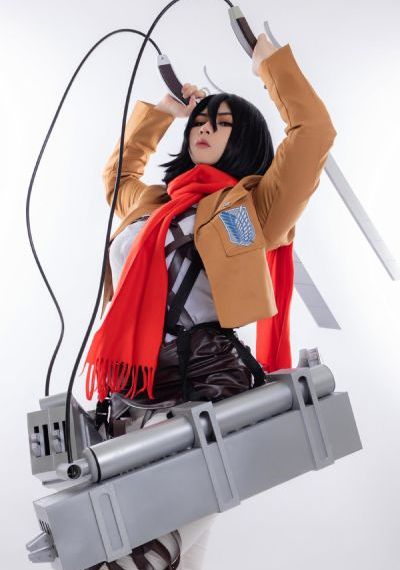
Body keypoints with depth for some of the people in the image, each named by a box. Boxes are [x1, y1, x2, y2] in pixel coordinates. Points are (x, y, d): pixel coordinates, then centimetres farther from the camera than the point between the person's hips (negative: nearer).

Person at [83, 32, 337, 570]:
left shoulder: (254, 206, 11)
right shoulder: (147, 203, 27)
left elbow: (314, 132, 2)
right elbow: (118, 169, 48)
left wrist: (271, 62, 14)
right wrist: (160, 110, 47)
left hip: (204, 384, -6)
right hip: (131, 395, 6)